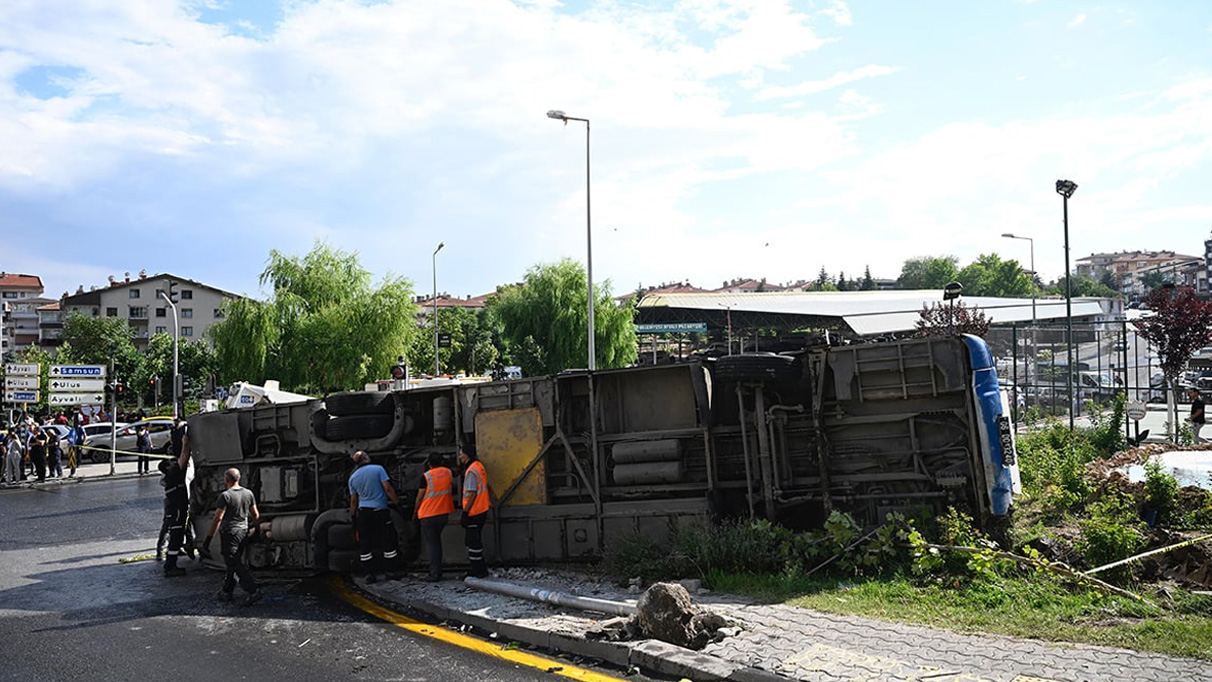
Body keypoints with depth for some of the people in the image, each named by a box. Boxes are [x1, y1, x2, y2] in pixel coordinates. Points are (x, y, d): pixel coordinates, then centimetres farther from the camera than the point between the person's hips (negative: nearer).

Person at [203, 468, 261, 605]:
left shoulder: (225, 496, -14)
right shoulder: (248, 493, 4)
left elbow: (218, 518, -18)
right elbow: (256, 515, 10)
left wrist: (208, 538, -15)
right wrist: (253, 526, 29)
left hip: (229, 533, -7)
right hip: (243, 532, 7)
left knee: (234, 564, -5)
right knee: (233, 563, 16)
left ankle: (252, 591, -14)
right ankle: (226, 592, 24)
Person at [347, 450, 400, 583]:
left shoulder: (353, 477, 8)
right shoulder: (378, 469, -5)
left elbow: (353, 501, 10)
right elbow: (388, 489, -11)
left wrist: (353, 517, 18)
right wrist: (397, 502, -1)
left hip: (363, 512, 4)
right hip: (380, 511, -4)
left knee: (365, 544, 5)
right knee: (388, 540, 5)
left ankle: (368, 573, 4)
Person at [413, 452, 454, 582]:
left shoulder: (426, 476, -11)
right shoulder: (448, 472, 2)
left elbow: (420, 496, -6)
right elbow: (452, 489, 19)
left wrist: (415, 511, 6)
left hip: (428, 514, -5)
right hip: (444, 513, 5)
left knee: (430, 543, 0)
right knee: (437, 541, 18)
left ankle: (435, 574, -4)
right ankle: (437, 570, 19)